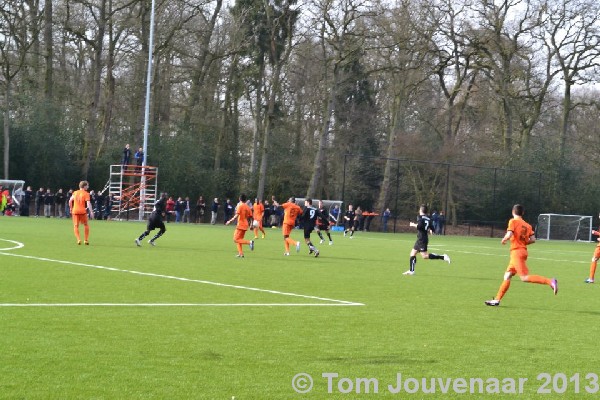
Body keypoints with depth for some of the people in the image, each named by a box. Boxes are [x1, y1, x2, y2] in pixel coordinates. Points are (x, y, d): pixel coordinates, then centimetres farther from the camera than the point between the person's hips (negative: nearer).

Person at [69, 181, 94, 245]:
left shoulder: (75, 193, 11)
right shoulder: (86, 194, -4)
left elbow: (70, 201, 11)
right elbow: (88, 203, -13)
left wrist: (71, 208, 24)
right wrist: (91, 212, -15)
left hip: (75, 211, 3)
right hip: (82, 211, -3)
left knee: (76, 226, 6)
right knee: (86, 225, 14)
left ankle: (78, 239, -12)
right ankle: (86, 240, 11)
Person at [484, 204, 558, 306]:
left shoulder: (513, 221, -6)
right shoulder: (527, 225, 12)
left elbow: (509, 235, -18)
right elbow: (533, 240, 4)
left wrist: (503, 240, 2)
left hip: (516, 252, -8)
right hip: (523, 251, 8)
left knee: (525, 277, -14)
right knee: (507, 276, 12)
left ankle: (550, 281, -26)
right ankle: (497, 299, 14)